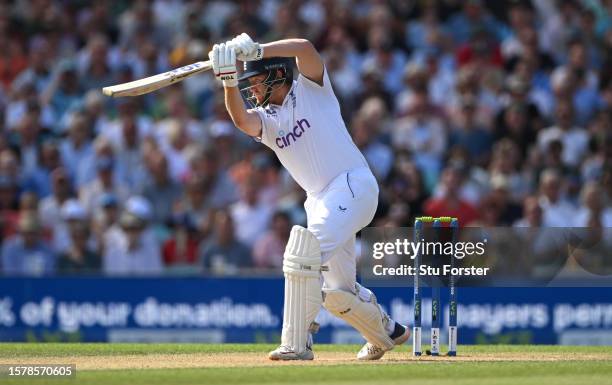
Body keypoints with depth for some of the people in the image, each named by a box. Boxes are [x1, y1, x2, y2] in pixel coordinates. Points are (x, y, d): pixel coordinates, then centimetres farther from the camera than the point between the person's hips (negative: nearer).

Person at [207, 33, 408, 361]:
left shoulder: (310, 88, 2)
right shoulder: (266, 120, 13)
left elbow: (305, 48, -18)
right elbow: (241, 119, -11)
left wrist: (255, 50, -26)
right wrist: (228, 80, -27)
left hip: (353, 184, -8)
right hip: (320, 199, 8)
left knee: (303, 251, -25)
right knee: (338, 291, 11)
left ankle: (296, 343, -26)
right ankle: (387, 332, 37)